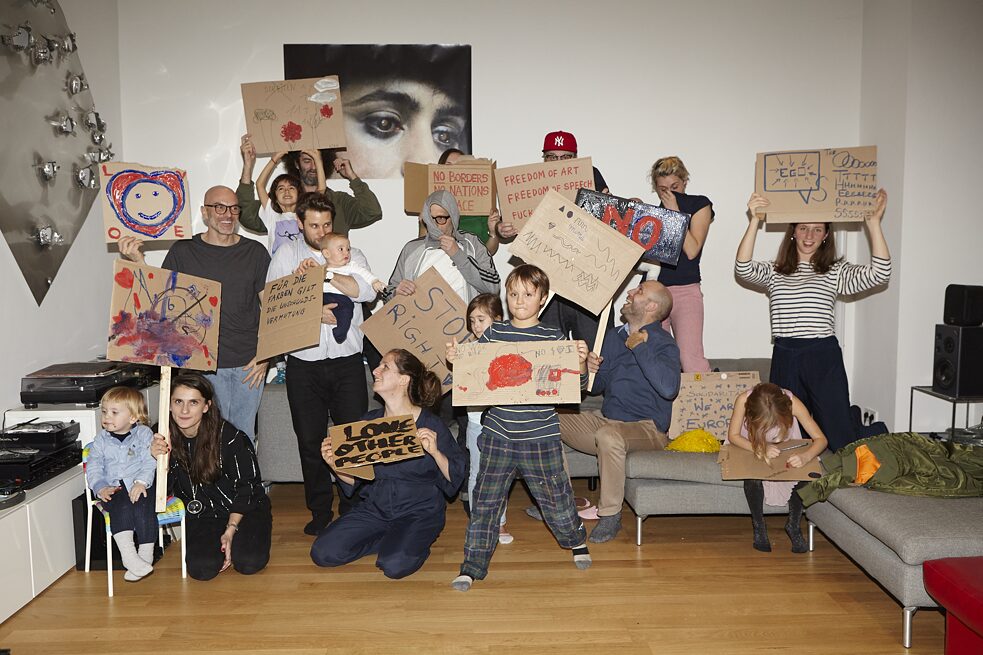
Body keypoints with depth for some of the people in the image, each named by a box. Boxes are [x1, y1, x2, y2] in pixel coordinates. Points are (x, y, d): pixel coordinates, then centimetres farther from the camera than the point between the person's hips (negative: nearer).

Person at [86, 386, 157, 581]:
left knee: (143, 507, -30)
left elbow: (150, 461, -4)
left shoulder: (144, 434, 5)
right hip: (114, 489, 2)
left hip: (140, 486, -1)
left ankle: (145, 557, -22)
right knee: (121, 507, -30)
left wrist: (141, 482, -21)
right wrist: (101, 487, -8)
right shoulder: (101, 439, 13)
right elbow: (93, 467, 9)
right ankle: (128, 555, -38)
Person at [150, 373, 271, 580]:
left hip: (245, 510, -2)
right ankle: (216, 541, 12)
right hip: (202, 516, 3)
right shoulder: (165, 438, -8)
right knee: (201, 569, -21)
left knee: (248, 563, -24)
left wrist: (230, 530, -14)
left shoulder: (230, 437, -21)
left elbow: (245, 487, -11)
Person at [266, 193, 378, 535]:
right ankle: (320, 510, 20)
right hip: (304, 362, 0)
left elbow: (368, 291, -11)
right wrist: (312, 313, -14)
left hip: (347, 359, 0)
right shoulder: (286, 254, 9)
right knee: (310, 440, 6)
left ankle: (354, 508, 15)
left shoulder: (351, 255, 9)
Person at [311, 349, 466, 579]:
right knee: (323, 553, -10)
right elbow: (354, 478, 6)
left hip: (419, 511, -4)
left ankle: (416, 542, 6)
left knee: (395, 565, -28)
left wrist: (435, 452, -28)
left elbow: (455, 477, -11)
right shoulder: (368, 422, 0)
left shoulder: (430, 425, -12)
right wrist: (334, 464, -13)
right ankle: (391, 541, 10)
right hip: (375, 508, 5)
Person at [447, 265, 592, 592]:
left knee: (554, 497, 12)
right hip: (498, 433, 2)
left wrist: (580, 363, -21)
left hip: (540, 436, -2)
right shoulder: (493, 333, 3)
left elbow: (575, 384, -2)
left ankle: (576, 540, 41)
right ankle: (473, 565, 18)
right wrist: (455, 360, -8)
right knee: (485, 500, 5)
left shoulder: (553, 337, -3)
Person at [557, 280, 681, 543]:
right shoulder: (614, 336, 12)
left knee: (608, 435, -39)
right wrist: (591, 370, -5)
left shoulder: (663, 344, -11)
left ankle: (610, 514, -20)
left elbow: (669, 388, -31)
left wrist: (640, 346, -22)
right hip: (606, 419, 8)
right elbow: (598, 387, 20)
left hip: (647, 429, -8)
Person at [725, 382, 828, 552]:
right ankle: (758, 525, -5)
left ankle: (794, 525, -1)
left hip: (785, 448, 1)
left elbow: (821, 439, -28)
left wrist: (806, 456, -49)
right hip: (750, 447, -1)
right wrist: (761, 449, -40)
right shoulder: (743, 400, -36)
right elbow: (733, 435, -23)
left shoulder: (791, 402, -33)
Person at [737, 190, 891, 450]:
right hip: (785, 358, 2)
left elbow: (879, 273, -5)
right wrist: (754, 221, -15)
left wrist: (874, 223, -9)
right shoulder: (774, 272, 12)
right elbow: (743, 268, -8)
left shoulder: (836, 272, 9)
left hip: (824, 357, -1)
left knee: (837, 429, -2)